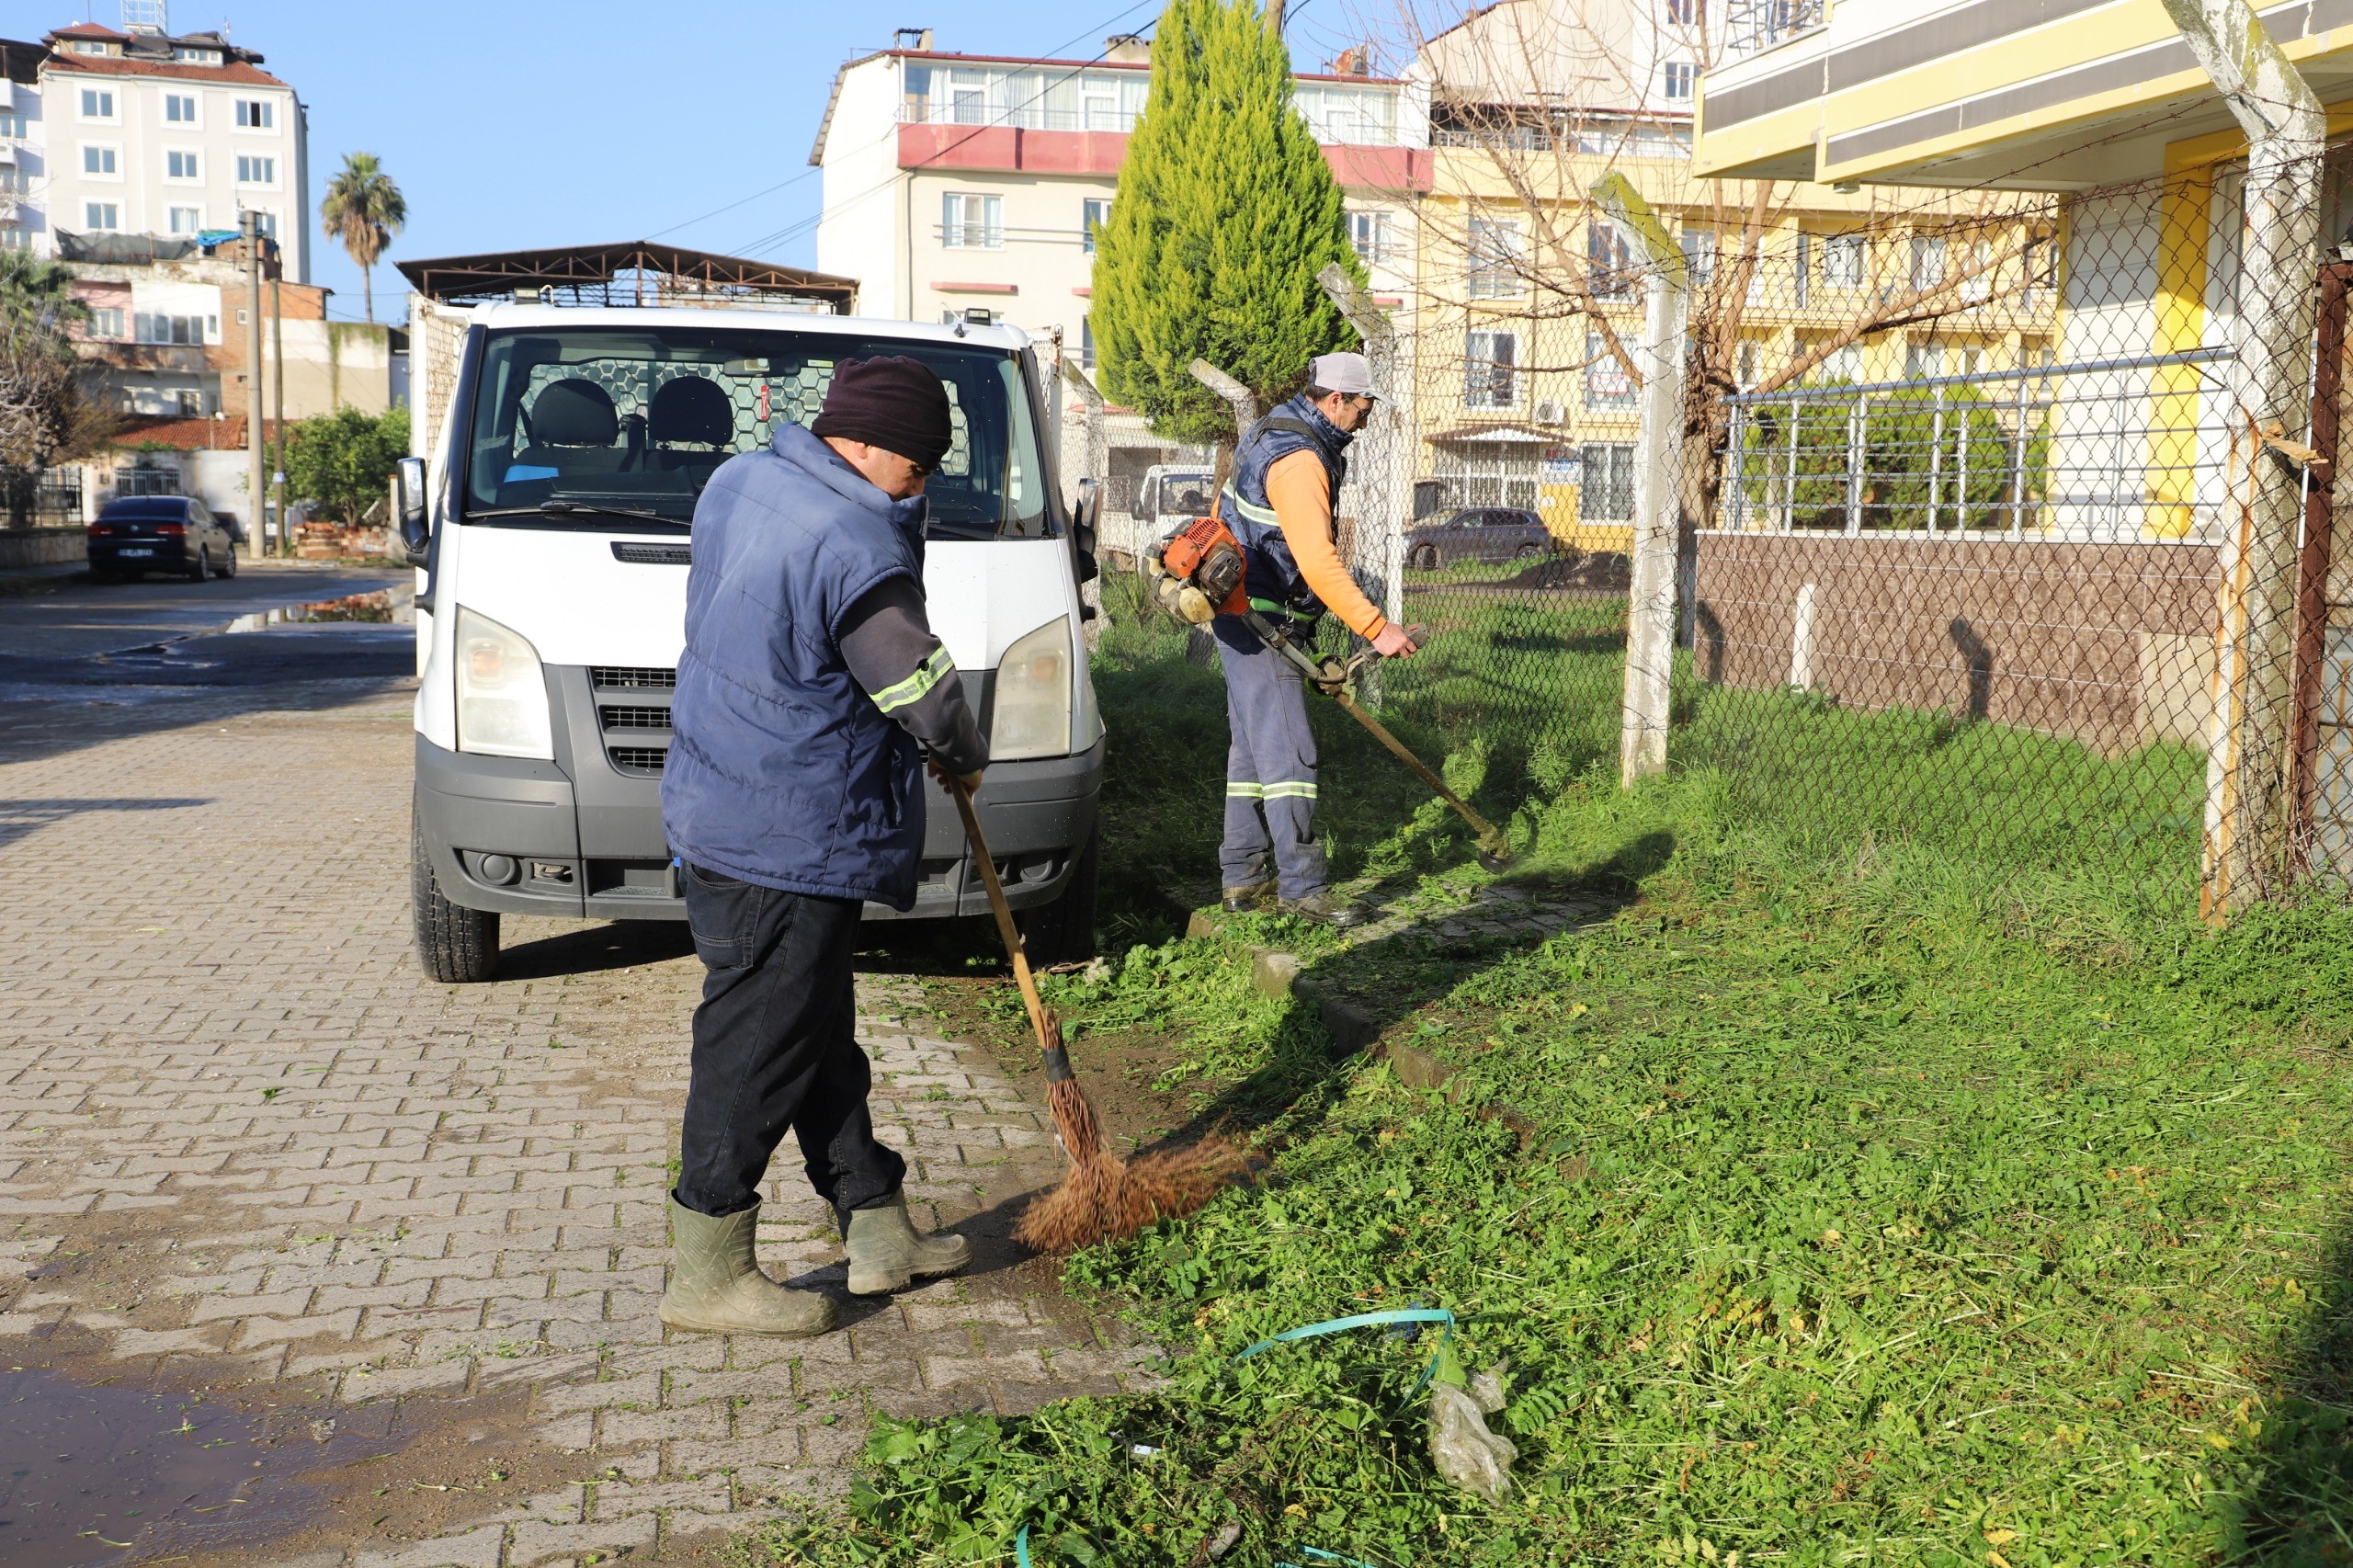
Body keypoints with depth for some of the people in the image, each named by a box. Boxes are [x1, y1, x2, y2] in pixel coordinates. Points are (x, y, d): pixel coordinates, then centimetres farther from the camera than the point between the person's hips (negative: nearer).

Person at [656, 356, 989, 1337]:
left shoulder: (738, 482, 7)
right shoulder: (855, 549, -21)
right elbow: (927, 696, -15)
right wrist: (966, 760, 7)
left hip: (717, 809, 10)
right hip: (787, 842, -10)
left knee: (819, 1034, 16)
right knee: (759, 1047, 0)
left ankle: (879, 1230, 29)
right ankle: (706, 1277, 12)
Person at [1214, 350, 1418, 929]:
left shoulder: (1276, 432, 13)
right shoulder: (1299, 460, -21)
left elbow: (1226, 513, 24)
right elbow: (1317, 561, -30)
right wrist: (1376, 628, -31)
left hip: (1241, 613, 11)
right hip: (1259, 620, -11)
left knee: (1253, 745, 12)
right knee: (1287, 750, -10)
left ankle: (1243, 877, 17)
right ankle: (1301, 885, -9)